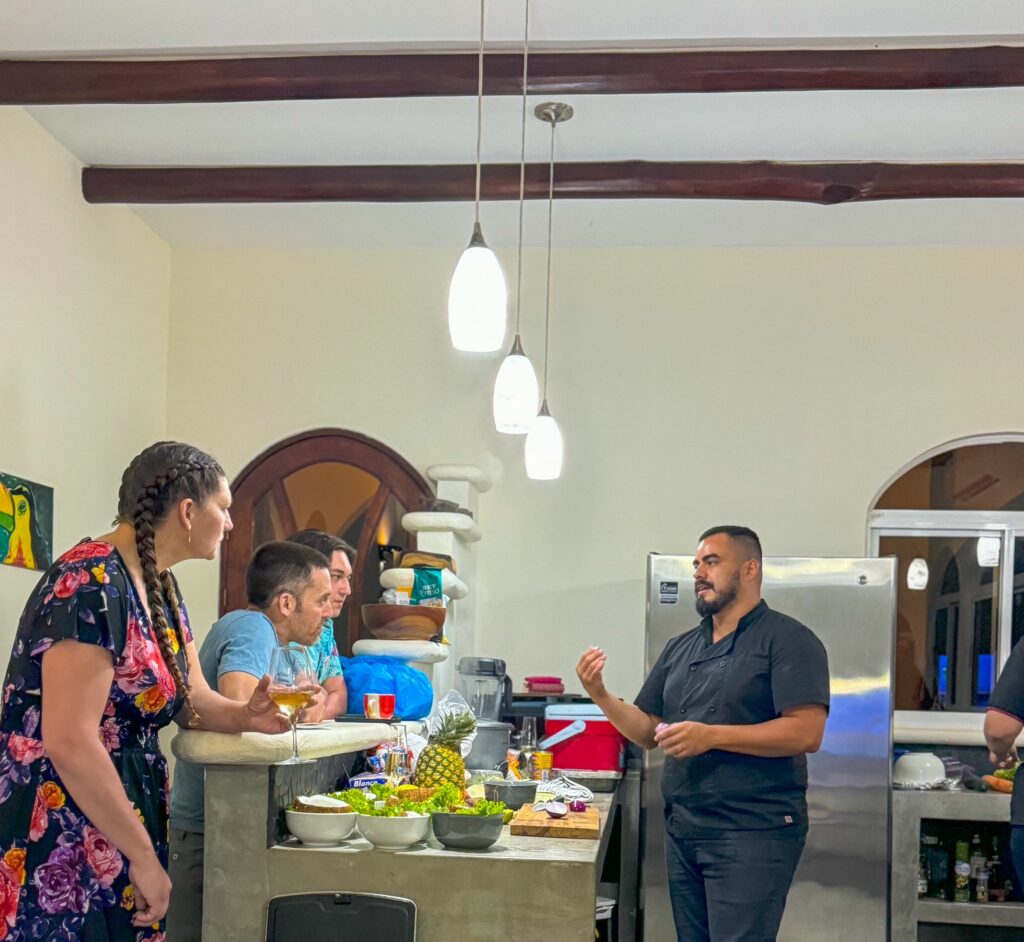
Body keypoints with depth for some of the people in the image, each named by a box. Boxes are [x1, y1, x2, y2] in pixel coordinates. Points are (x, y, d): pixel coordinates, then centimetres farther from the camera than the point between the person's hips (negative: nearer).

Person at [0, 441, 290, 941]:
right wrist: (144, 857, -21)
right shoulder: (90, 585, -21)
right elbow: (70, 743, -27)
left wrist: (246, 715, -8)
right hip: (59, 846, -9)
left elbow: (190, 699, 14)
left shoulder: (159, 586, 9)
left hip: (115, 834, 9)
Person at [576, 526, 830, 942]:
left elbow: (807, 732, -17)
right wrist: (601, 696, -1)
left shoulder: (787, 639, -6)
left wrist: (711, 736, -22)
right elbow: (648, 730, 17)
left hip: (753, 833, -7)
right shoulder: (680, 648, 15)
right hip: (682, 830, 7)